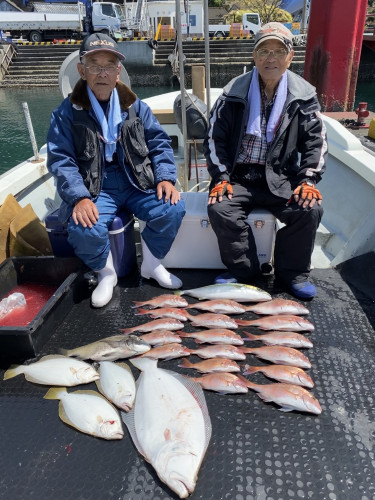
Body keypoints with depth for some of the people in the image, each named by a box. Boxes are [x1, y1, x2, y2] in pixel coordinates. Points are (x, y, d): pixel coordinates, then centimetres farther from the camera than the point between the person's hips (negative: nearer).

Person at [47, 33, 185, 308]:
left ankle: (152, 265, 5)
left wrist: (166, 177, -12)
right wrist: (80, 197, -21)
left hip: (138, 184, 2)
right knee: (84, 231, -31)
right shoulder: (68, 112, 1)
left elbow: (160, 144, 7)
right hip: (94, 190, -2)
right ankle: (107, 274, 4)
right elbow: (60, 160, -5)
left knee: (172, 209, -24)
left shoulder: (136, 106, 8)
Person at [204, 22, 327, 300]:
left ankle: (293, 272, -1)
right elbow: (215, 138, 2)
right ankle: (242, 269, -5)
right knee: (220, 208, -28)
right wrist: (221, 178, -9)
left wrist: (309, 180, -10)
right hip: (238, 177, 0)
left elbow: (316, 141, 5)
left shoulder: (304, 95, 5)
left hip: (282, 179, 1)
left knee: (310, 209, -24)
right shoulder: (234, 92, 3)